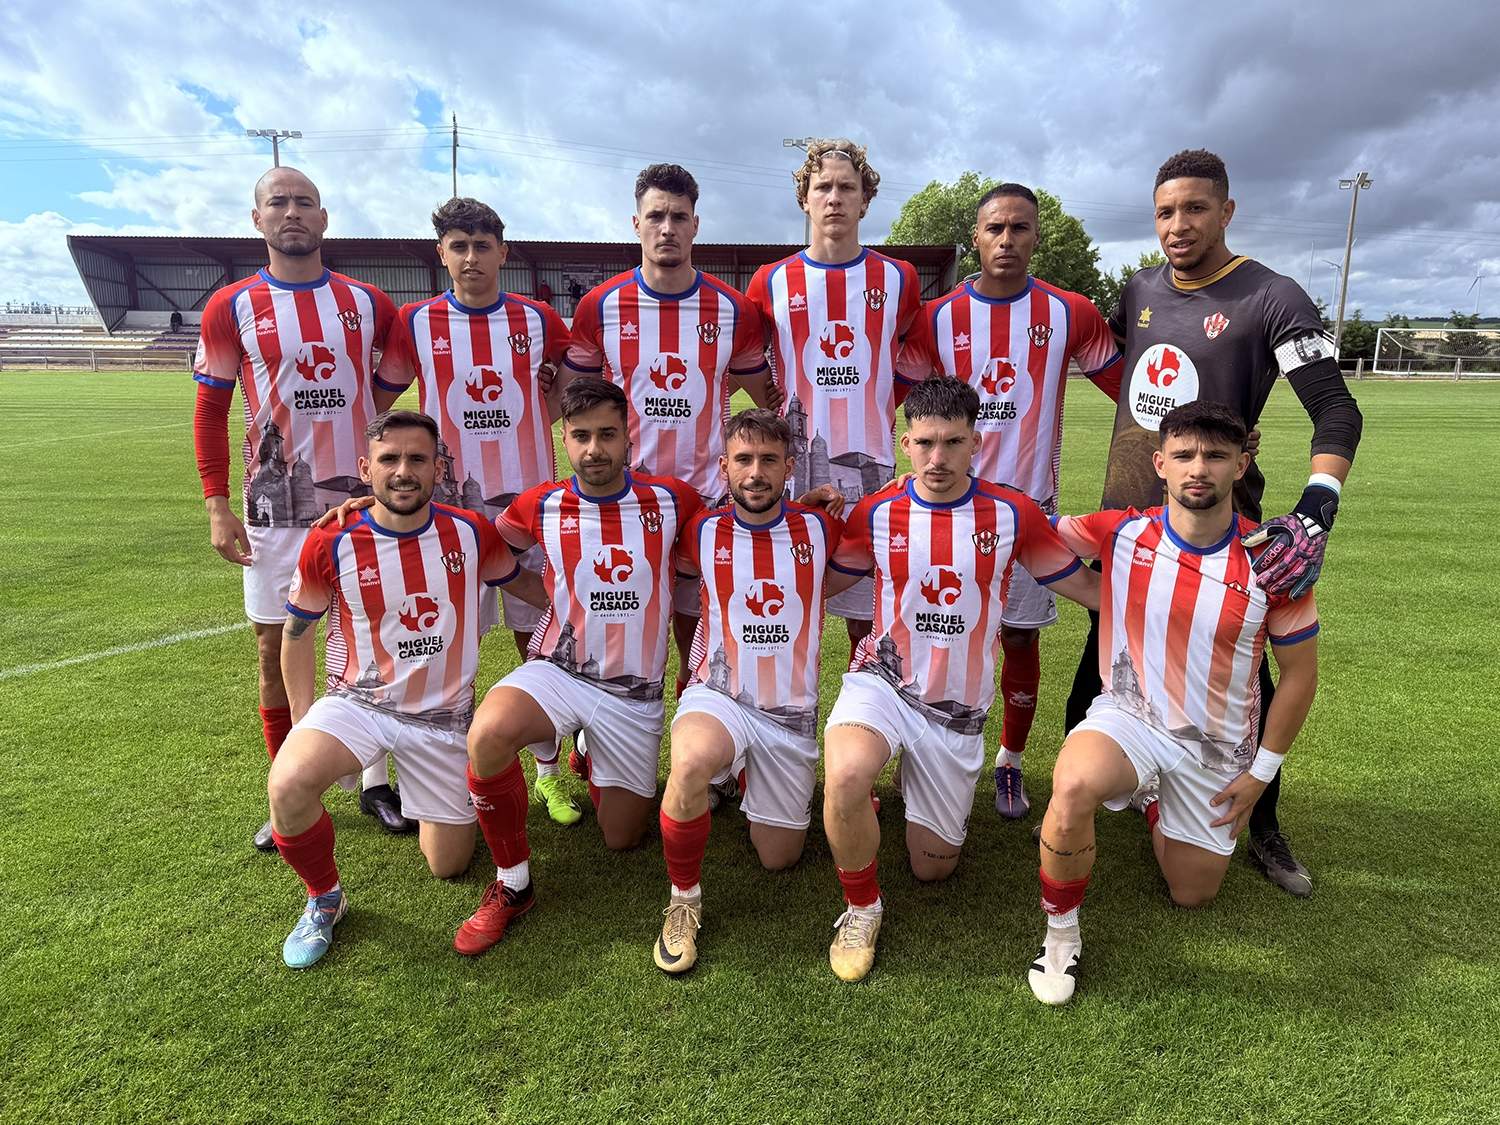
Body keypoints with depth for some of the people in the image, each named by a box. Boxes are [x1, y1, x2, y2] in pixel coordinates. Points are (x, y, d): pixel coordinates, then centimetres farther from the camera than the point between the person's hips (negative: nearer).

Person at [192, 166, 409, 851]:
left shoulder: (368, 303, 5)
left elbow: (389, 386, 15)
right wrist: (217, 506, -5)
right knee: (276, 648, 6)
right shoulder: (233, 307, 1)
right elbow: (210, 409, 2)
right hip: (275, 505, -1)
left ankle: (375, 782, 20)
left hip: (359, 498, 1)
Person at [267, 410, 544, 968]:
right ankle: (323, 899, -1)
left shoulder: (471, 533, -10)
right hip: (358, 702, -1)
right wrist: (302, 720, 0)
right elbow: (297, 631, 2)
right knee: (288, 785, -32)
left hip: (444, 714, 1)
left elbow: (528, 583, 8)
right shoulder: (330, 545, -12)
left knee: (449, 866, 5)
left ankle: (431, 802, 41)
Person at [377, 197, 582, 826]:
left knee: (539, 640, 5)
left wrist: (539, 418, 4)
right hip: (450, 502, 0)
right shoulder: (416, 323, 1)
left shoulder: (537, 319, 3)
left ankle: (548, 773, 19)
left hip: (529, 497, 1)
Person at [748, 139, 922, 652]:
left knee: (865, 618, 7)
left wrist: (875, 410, 10)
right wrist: (778, 411, 6)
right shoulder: (772, 282, 6)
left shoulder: (897, 279, 7)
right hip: (795, 462, 0)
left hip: (870, 462, 1)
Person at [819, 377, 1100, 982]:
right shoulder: (875, 513, -5)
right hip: (883, 682, -1)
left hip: (958, 707, 1)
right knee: (845, 774, -35)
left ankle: (924, 795, 44)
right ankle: (861, 909, -6)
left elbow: (1086, 586, 4)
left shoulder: (1013, 513, -6)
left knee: (932, 867, 9)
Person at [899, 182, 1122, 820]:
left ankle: (1010, 765, 26)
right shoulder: (938, 317, 0)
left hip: (1032, 501, 0)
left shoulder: (1070, 314, 0)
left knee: (1022, 637, 8)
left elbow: (1128, 390, 8)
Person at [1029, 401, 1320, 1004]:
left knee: (1193, 894, 12)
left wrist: (1261, 772, -1)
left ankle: (1155, 801, 43)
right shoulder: (1121, 533, -12)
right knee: (1074, 785, -36)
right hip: (1128, 716, -1)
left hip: (1218, 748, 2)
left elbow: (1299, 672, -2)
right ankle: (1061, 931, -10)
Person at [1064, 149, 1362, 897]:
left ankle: (1264, 830, 25)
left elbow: (1336, 411, -16)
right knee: (1099, 666, 13)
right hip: (1126, 519, 5)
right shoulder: (1140, 292, 6)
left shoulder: (1272, 300, -10)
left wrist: (1315, 514, -30)